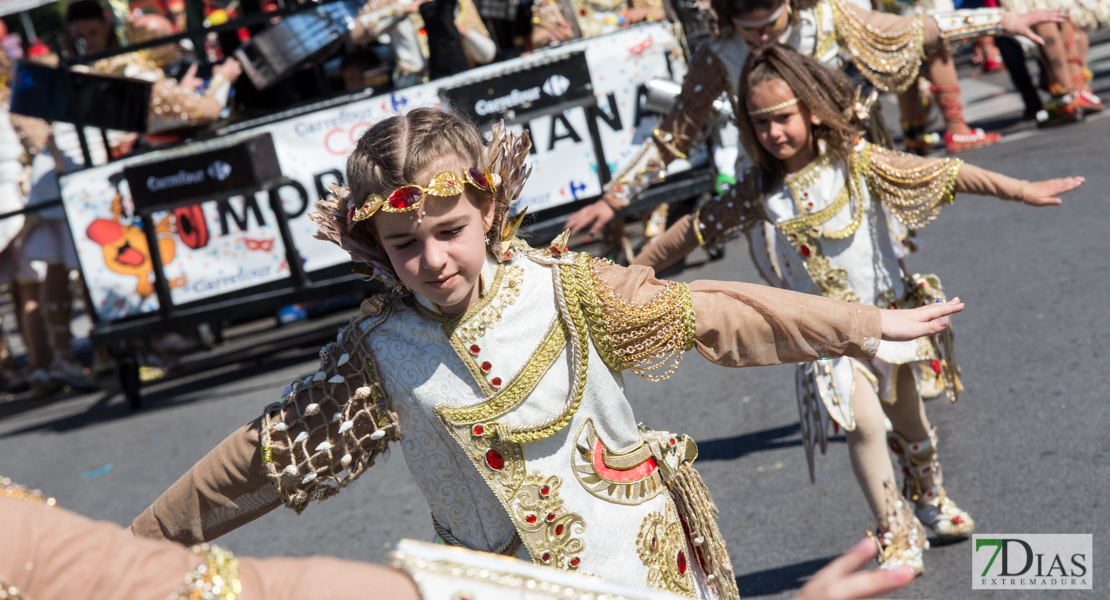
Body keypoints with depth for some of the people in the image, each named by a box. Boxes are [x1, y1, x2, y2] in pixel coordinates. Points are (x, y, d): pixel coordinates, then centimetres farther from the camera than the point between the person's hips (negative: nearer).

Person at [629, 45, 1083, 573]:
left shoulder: (857, 163, -13)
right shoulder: (758, 195, -10)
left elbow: (940, 173, -13)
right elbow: (694, 229, -1)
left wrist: (1021, 190, -16)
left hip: (888, 311, 1)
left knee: (909, 419, 16)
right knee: (864, 423, -18)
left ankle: (929, 501, 45)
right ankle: (896, 537, -1)